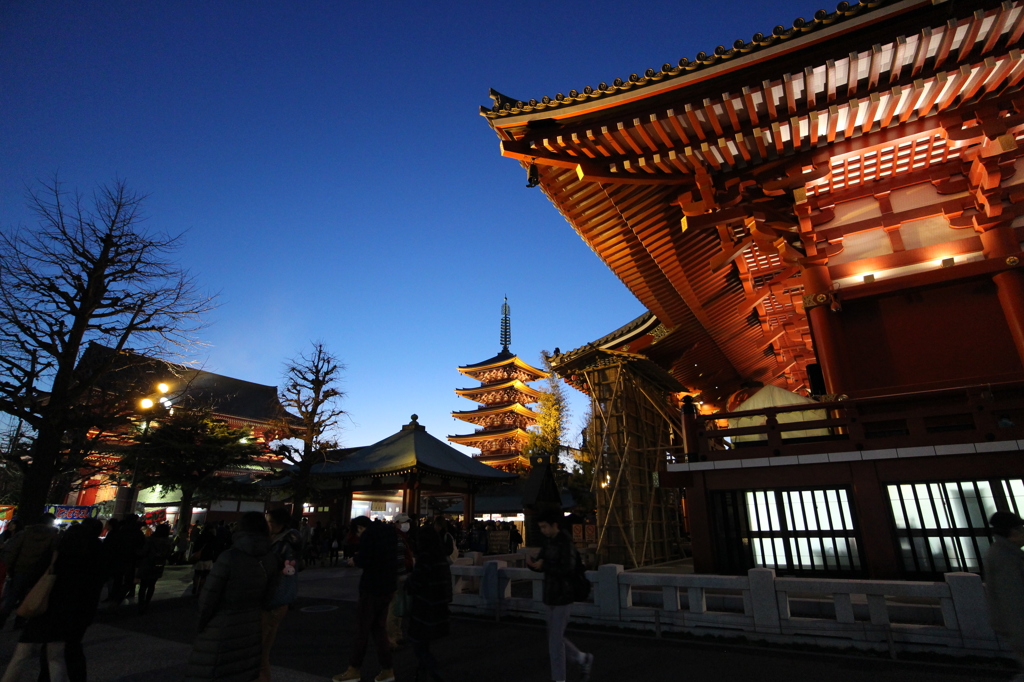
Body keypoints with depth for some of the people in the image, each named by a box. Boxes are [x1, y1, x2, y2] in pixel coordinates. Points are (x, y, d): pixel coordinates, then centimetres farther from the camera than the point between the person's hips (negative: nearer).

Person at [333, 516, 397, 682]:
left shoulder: (367, 534, -14)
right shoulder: (390, 530, 9)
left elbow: (364, 561, -21)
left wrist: (354, 561, 0)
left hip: (372, 587, -8)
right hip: (388, 585, 8)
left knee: (363, 627, 6)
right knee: (379, 628, 15)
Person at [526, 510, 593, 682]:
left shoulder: (565, 543, -20)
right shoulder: (548, 542, 8)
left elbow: (567, 569, -30)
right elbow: (540, 564, 9)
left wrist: (544, 566, -25)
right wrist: (531, 562, -14)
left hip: (562, 597, -9)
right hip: (552, 596, 9)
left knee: (555, 640, -1)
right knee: (555, 637, 17)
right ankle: (584, 659, 36)